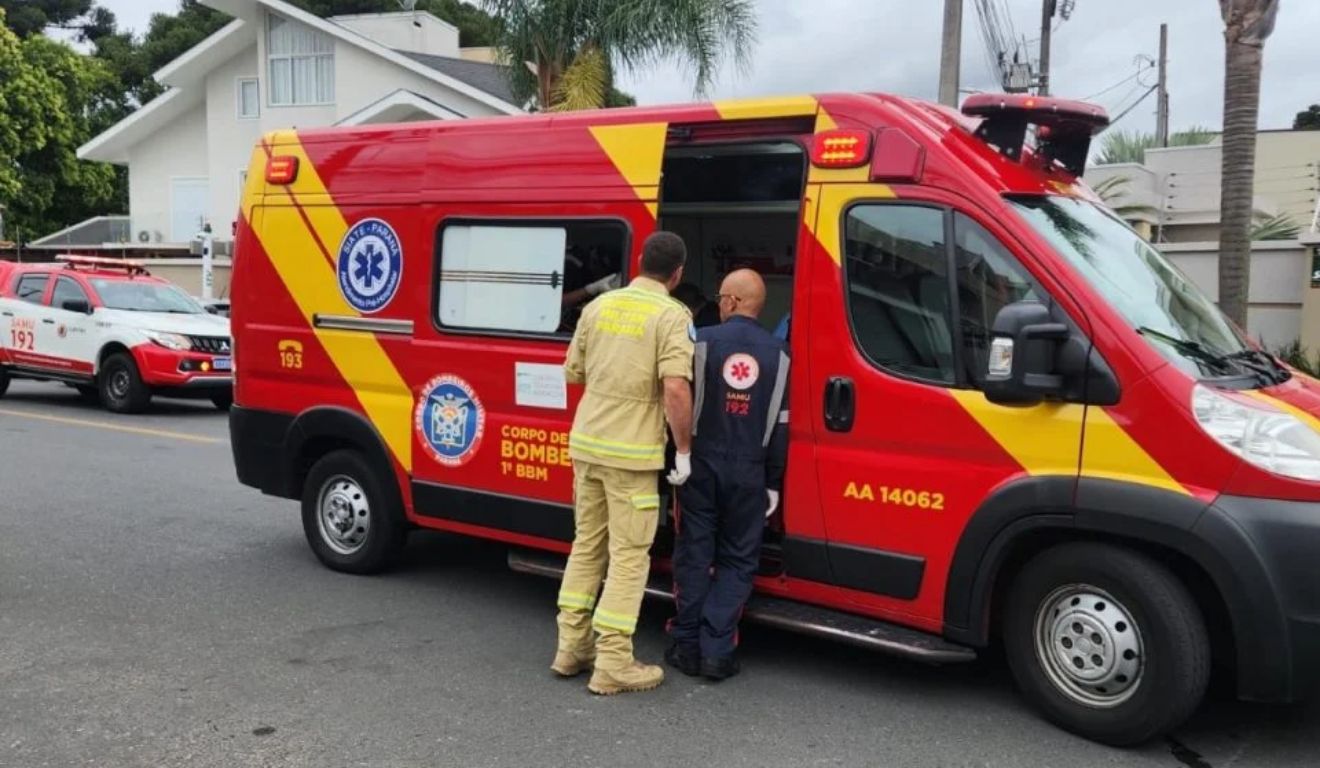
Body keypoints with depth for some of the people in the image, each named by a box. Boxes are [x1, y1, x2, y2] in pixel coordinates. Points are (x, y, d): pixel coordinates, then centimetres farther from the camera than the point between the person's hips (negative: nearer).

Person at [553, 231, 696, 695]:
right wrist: (684, 450, -12)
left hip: (585, 442, 6)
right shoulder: (672, 315, -10)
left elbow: (572, 372, 14)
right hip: (632, 452, -6)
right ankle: (613, 665, 7)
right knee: (629, 556, 3)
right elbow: (675, 388, -22)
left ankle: (571, 648, 24)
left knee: (586, 545, 18)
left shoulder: (599, 305, 7)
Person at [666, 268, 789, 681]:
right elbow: (780, 426, 6)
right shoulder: (777, 354, 4)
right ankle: (716, 651, 4)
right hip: (748, 472, 1)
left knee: (694, 555, 9)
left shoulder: (702, 341, -6)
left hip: (701, 465, -1)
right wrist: (773, 484, 11)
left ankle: (687, 645, 14)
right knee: (737, 561, 8)